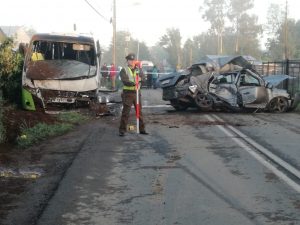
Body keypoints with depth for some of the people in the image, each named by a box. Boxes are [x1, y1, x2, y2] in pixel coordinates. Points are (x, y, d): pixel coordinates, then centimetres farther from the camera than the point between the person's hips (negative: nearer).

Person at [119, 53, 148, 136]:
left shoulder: (137, 70, 15)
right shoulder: (124, 70, 0)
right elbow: (125, 81, -16)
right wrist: (134, 84, -31)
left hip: (136, 93, 5)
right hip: (128, 93, -5)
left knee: (139, 111, 9)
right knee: (126, 112, -6)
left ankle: (142, 129, 16)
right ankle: (122, 130, -1)